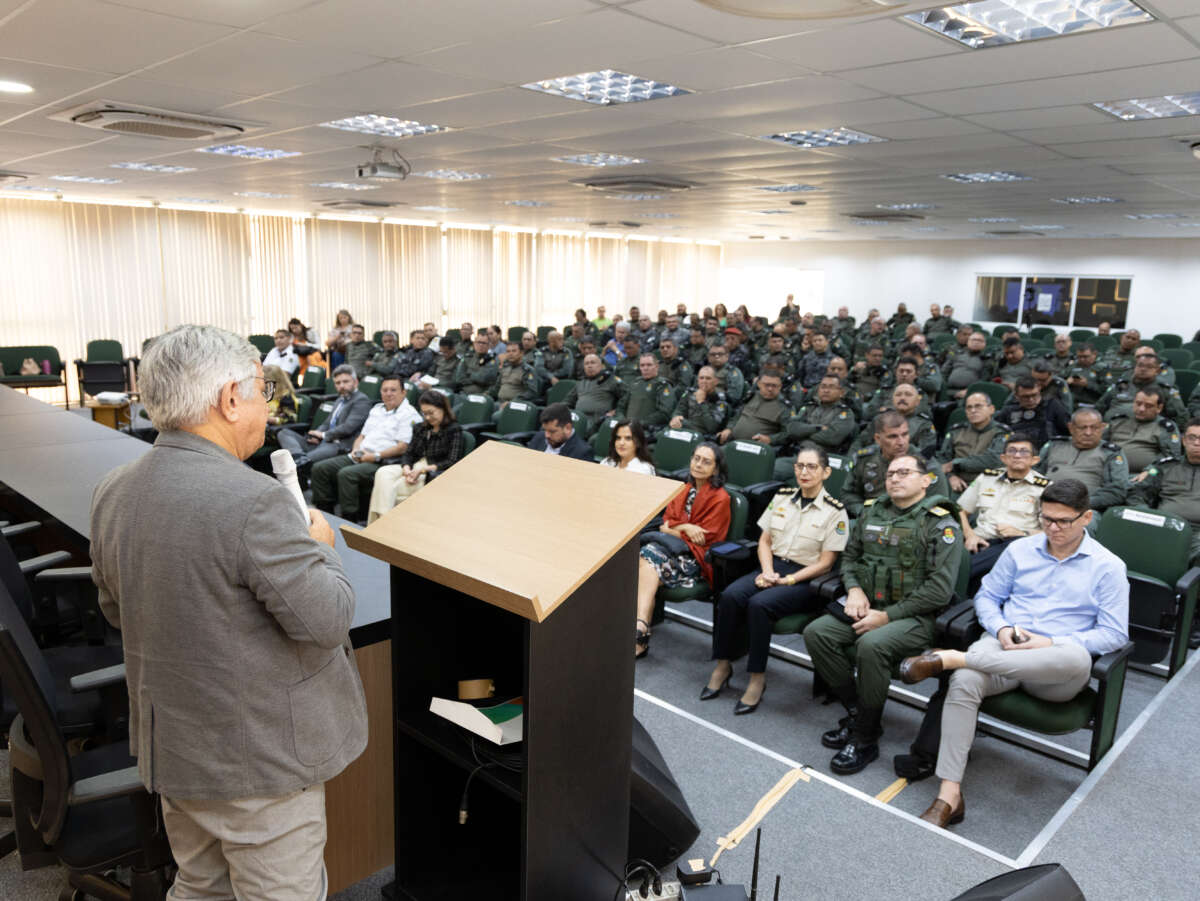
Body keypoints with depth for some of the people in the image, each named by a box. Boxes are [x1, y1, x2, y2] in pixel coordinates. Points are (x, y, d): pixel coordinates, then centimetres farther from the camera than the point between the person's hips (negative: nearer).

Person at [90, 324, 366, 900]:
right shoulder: (252, 501, -28)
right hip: (260, 754, -8)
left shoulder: (111, 492, -1)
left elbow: (114, 608, 12)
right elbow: (327, 619, -24)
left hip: (170, 744, 8)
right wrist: (320, 544, -7)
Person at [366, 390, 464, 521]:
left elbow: (452, 462, -10)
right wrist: (406, 468, -10)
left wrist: (423, 470, -19)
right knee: (383, 473, -23)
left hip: (434, 473, -6)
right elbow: (409, 453, 14)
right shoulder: (420, 428, 20)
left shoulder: (454, 430, -1)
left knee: (394, 487, -27)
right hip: (414, 467, 6)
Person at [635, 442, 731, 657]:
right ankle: (641, 628, -40)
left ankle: (640, 631, -39)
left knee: (650, 556, -31)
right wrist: (685, 528, -6)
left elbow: (703, 539, -6)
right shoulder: (684, 490, 18)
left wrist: (675, 528, -2)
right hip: (673, 550, 5)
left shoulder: (720, 498, -1)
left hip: (696, 559, -5)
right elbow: (664, 525, 13)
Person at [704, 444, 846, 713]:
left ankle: (757, 678, -17)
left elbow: (825, 563, -6)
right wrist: (767, 571, -5)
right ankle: (723, 665, -10)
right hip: (773, 567, 5)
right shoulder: (782, 497, 11)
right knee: (730, 595, -24)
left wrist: (788, 580, -14)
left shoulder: (834, 512, -4)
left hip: (806, 580, -5)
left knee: (759, 604, -32)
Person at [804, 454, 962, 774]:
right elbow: (850, 556, 21)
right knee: (816, 632, -17)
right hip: (869, 606, 6)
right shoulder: (871, 511, 12)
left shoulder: (940, 524, -6)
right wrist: (854, 589, 0)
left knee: (871, 645, -34)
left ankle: (864, 739, -15)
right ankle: (856, 712, -1)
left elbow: (940, 588, -13)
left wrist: (888, 615, -17)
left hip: (915, 616, -6)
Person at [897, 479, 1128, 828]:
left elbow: (1114, 634, 1)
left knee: (1076, 658, -41)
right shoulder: (1020, 550, 14)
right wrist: (1001, 629, -5)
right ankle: (949, 796, -32)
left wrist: (1050, 643, -13)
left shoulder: (1108, 567, 5)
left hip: (1054, 672, -2)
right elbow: (987, 596, 18)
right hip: (1003, 646, 2)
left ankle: (952, 658, -37)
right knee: (964, 682, -33)